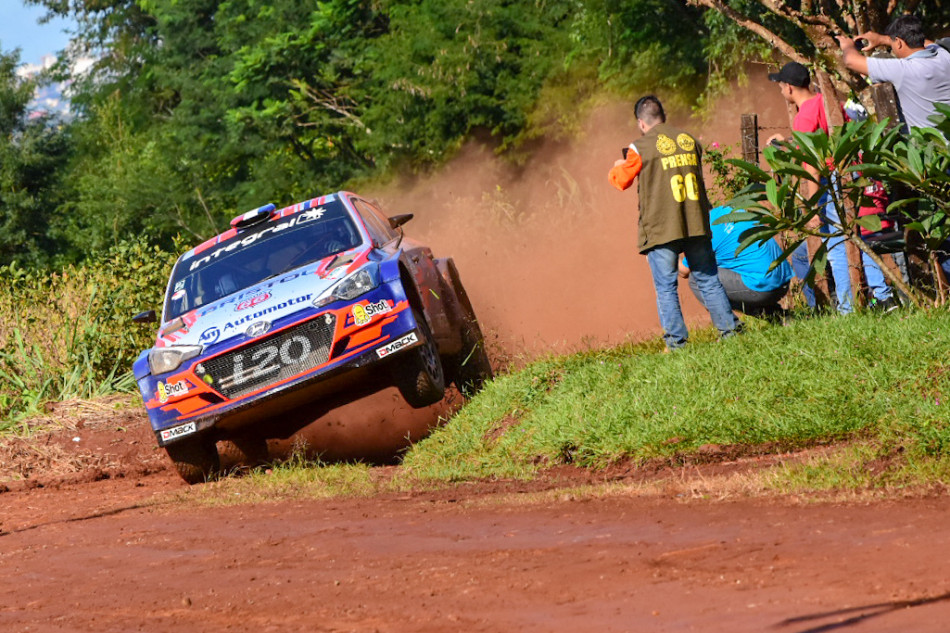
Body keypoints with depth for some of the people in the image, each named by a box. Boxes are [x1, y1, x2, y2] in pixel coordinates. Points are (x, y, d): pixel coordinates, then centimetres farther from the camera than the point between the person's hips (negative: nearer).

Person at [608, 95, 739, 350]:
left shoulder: (640, 149, -7)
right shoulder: (690, 141, 8)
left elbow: (622, 181, 5)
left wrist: (618, 168, 27)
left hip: (661, 229, -4)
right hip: (696, 225, 4)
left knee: (666, 287, 3)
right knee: (709, 281, 14)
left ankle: (676, 341, 1)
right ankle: (729, 328, 15)